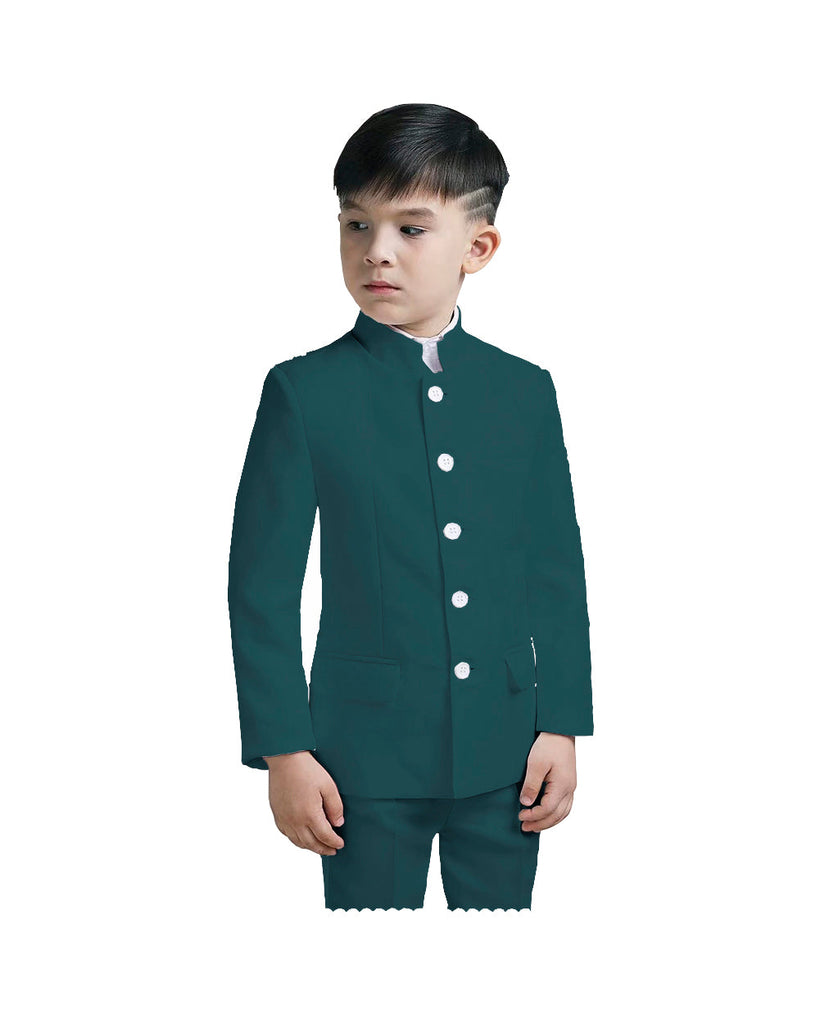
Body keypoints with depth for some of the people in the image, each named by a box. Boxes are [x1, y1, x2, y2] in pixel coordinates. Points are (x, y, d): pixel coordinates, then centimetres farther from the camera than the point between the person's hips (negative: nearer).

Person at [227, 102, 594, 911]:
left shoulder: (526, 391, 4)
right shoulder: (304, 392, -5)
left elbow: (557, 572, 7)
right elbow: (262, 586, -4)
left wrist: (563, 724, 3)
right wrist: (283, 750, -7)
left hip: (505, 753, 3)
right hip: (367, 753, -2)